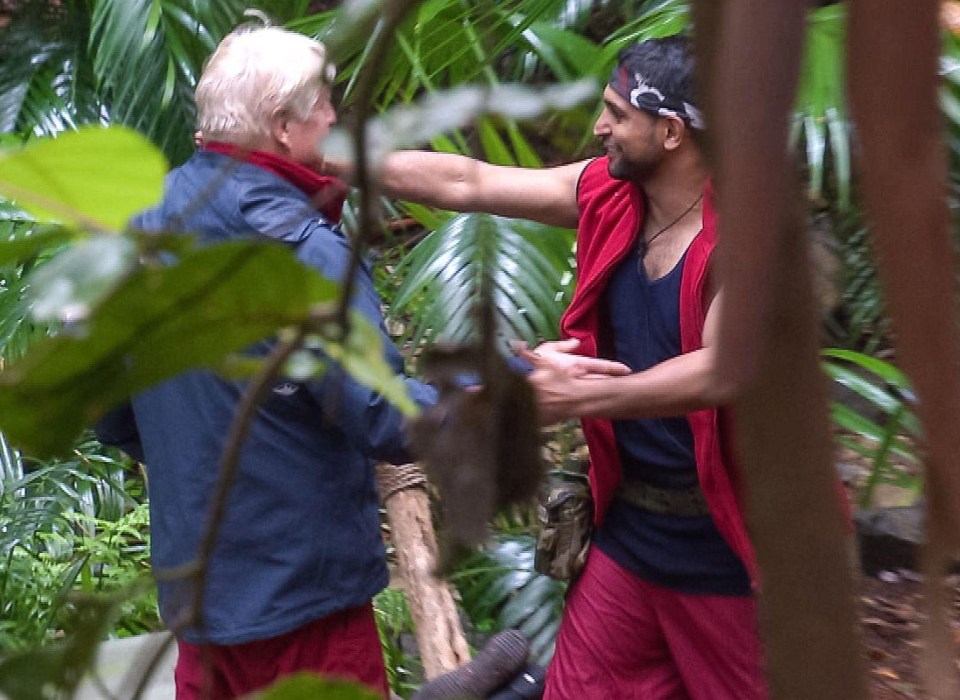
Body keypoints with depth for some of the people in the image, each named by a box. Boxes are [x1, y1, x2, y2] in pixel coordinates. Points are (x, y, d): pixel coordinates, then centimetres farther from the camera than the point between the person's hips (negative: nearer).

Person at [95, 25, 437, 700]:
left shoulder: (145, 223, 4)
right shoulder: (301, 249, -21)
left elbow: (111, 414, 11)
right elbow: (385, 421, -26)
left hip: (191, 577, 8)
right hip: (299, 587, -7)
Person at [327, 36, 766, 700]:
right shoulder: (609, 193, 0)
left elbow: (723, 371, -29)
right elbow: (464, 182, 3)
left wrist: (582, 395, -38)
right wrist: (323, 158, 3)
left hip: (722, 543, -6)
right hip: (630, 528, 6)